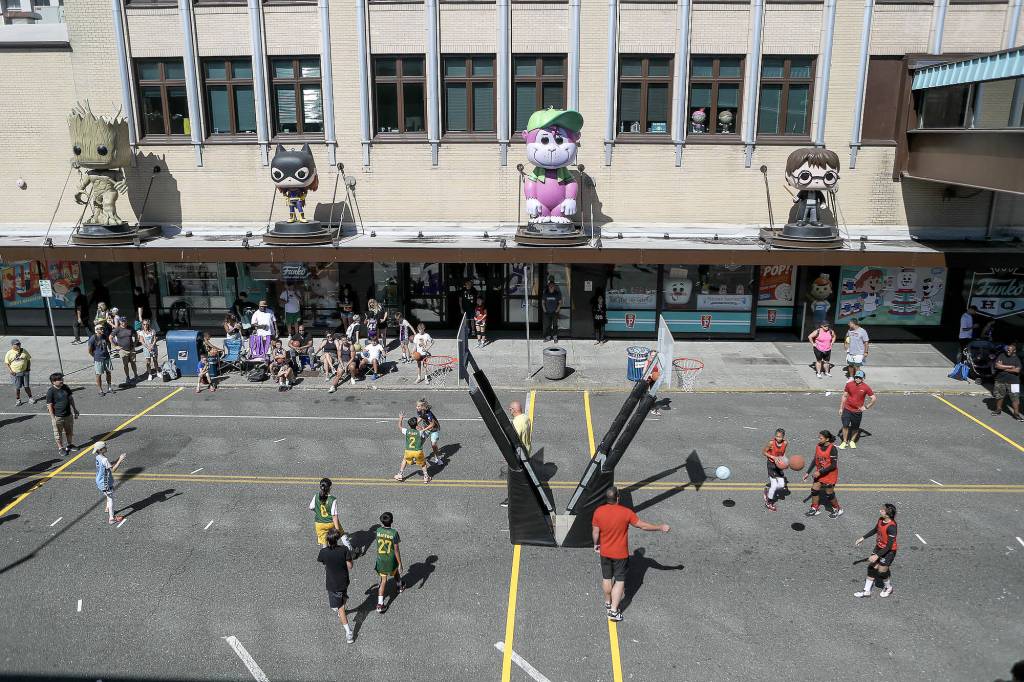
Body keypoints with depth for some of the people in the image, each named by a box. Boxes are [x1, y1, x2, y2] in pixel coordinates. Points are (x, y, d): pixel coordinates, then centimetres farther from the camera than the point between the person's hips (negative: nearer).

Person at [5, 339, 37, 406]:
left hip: (25, 372, 2)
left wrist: (28, 368, 2)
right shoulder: (9, 353, -3)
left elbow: (28, 360, 12)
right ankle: (18, 400, 18)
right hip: (15, 373, -2)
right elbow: (7, 363, 0)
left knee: (27, 386, 6)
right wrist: (10, 371, -10)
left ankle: (30, 398, 19)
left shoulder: (24, 351, 3)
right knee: (17, 387, 5)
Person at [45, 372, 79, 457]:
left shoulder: (65, 387, 0)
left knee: (69, 431, 20)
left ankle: (70, 445, 39)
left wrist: (75, 410, 15)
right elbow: (49, 406, -15)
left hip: (68, 415, 6)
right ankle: (60, 448, 24)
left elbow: (71, 399, 11)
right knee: (58, 433, 9)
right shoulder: (50, 391, -17)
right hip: (58, 417, -6)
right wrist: (53, 418, -17)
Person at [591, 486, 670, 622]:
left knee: (607, 578, 21)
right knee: (620, 581, 8)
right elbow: (642, 525, -11)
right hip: (620, 554, -3)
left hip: (605, 552, 3)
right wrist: (660, 527, 2)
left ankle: (608, 603, 38)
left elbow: (596, 532, -5)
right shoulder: (626, 512, -20)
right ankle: (614, 610, 6)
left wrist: (596, 544, 15)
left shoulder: (598, 512, -15)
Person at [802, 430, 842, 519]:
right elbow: (815, 460, 6)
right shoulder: (818, 446, -4)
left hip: (830, 475, -6)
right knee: (814, 490, 7)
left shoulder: (832, 449, -24)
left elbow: (833, 465, -23)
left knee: (829, 494, 5)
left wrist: (820, 472, -24)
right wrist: (808, 472, 5)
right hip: (819, 474, 6)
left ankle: (838, 510, 28)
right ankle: (815, 509, 25)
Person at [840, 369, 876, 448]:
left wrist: (866, 407, -4)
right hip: (847, 409, 0)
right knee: (845, 426, -6)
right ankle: (844, 442, 9)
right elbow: (844, 396, 6)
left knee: (855, 428, 10)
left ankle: (852, 441, 31)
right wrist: (841, 408, 6)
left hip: (858, 411, 0)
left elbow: (874, 398, 0)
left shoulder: (865, 387, -7)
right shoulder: (849, 384, -3)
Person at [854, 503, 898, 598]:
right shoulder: (881, 519, -9)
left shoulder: (891, 527, -33)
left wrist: (877, 556, -27)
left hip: (889, 551, -7)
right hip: (879, 546, 7)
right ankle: (866, 591, 23)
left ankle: (889, 588, 38)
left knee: (882, 571, 6)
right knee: (872, 567, 10)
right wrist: (863, 538, 15)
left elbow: (889, 546, -27)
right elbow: (875, 530, 13)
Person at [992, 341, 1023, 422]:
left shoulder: (1016, 359, -3)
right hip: (1000, 381, 2)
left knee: (1015, 398, -5)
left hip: (1013, 382, -2)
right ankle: (998, 410, 32)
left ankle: (1016, 414, 1)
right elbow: (997, 365, -12)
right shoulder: (1002, 356, 1)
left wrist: (1004, 368, -13)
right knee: (999, 396, 14)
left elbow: (1017, 370, -15)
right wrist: (1010, 367, -13)